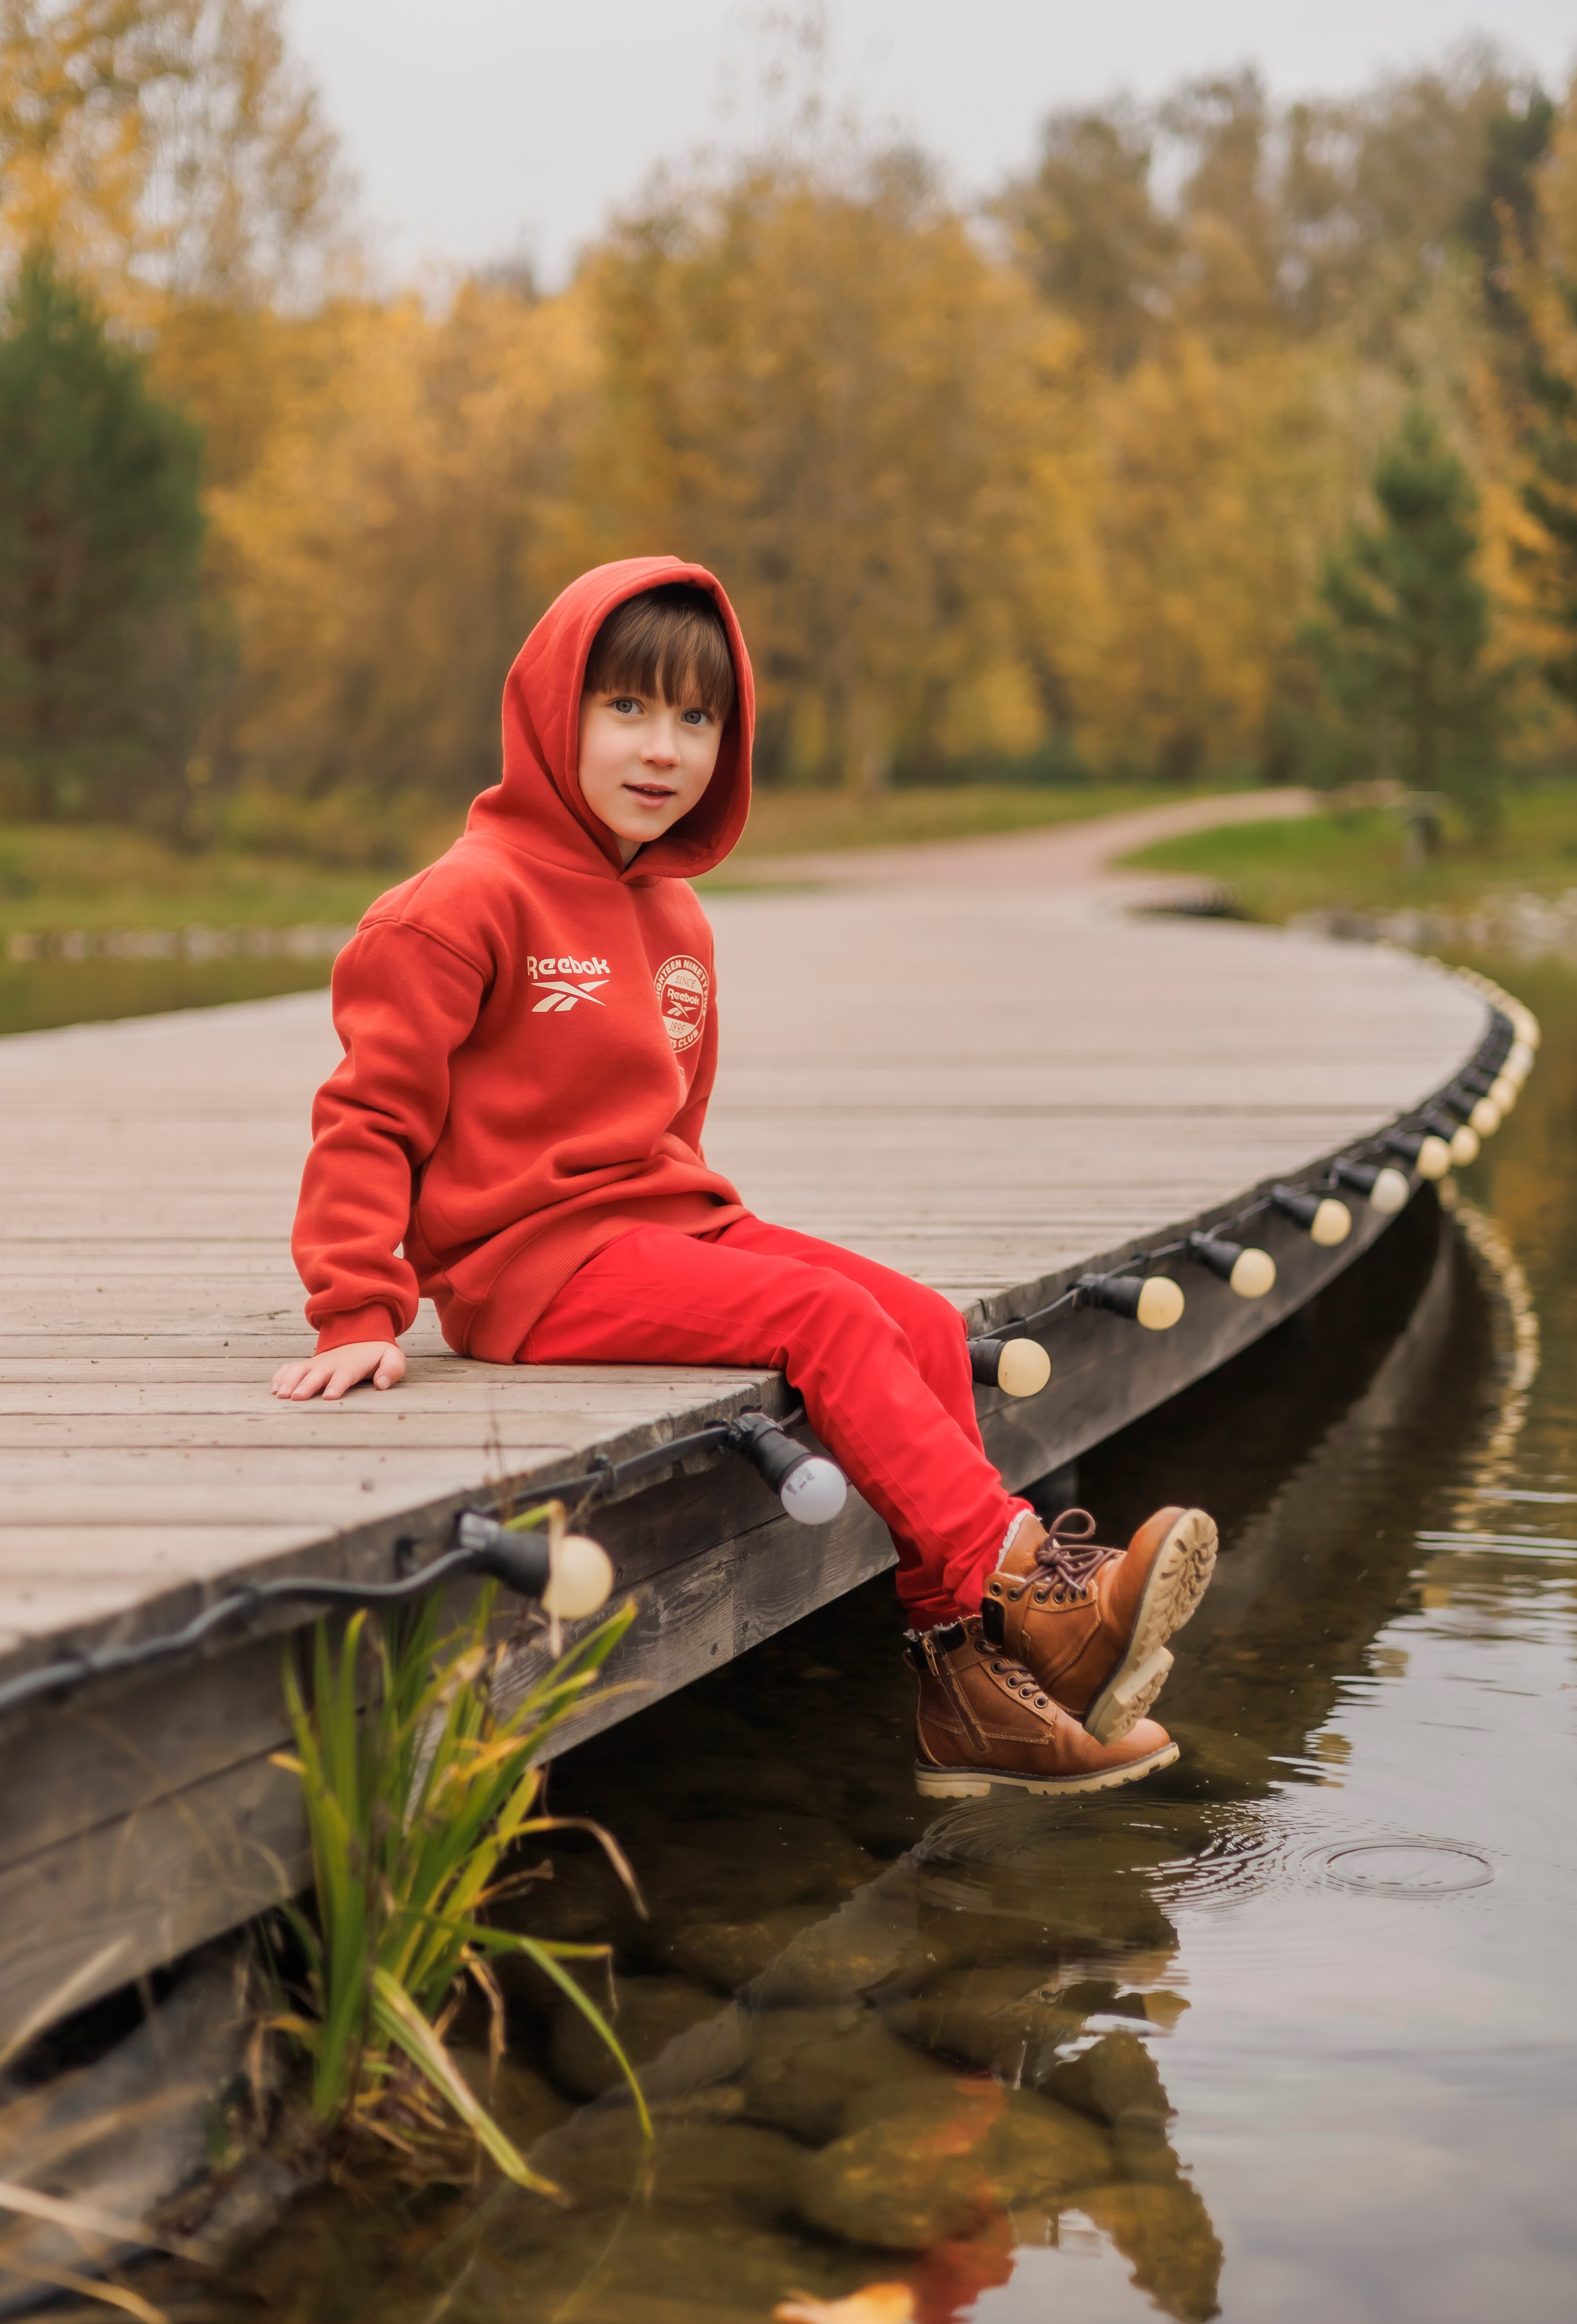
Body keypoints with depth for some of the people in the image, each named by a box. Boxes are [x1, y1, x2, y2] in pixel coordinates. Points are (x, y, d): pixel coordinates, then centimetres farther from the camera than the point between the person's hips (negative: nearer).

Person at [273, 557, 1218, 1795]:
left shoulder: (677, 920, 18)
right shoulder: (473, 900, -7)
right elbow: (371, 1111, -9)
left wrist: (708, 1232, 11)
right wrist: (358, 1315, -16)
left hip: (668, 1224, 8)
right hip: (530, 1261, -8)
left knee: (925, 1321, -11)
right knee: (829, 1318, -25)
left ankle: (959, 1663, -14)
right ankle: (1030, 1590, -29)